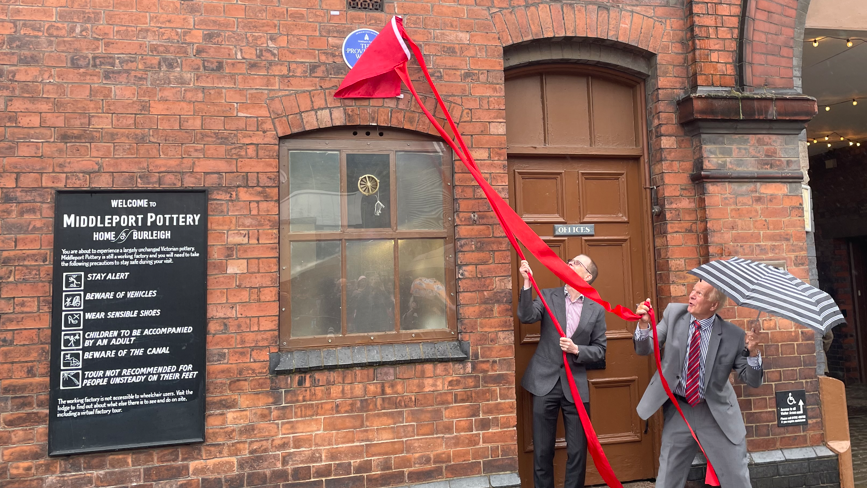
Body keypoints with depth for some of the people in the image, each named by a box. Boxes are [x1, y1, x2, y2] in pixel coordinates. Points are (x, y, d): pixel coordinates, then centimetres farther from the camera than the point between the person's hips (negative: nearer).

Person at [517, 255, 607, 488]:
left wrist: (576, 350, -14)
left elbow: (600, 350, 3)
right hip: (545, 382, 0)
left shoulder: (596, 309, 3)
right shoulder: (548, 296, 1)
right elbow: (526, 317, -16)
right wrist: (527, 282, -21)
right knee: (542, 450, 9)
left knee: (577, 451, 10)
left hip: (576, 386, 1)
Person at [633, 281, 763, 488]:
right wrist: (644, 324, -24)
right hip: (678, 410, 1)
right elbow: (645, 349, -4)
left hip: (717, 414, -1)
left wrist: (753, 353, -25)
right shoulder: (674, 313, -6)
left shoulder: (733, 335, -11)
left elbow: (753, 380, -6)